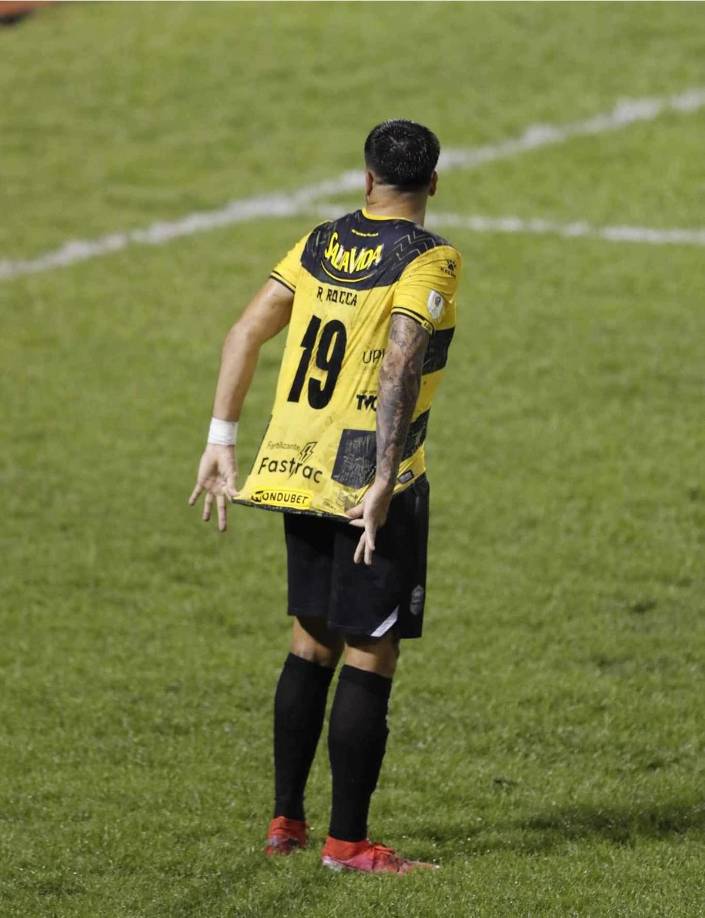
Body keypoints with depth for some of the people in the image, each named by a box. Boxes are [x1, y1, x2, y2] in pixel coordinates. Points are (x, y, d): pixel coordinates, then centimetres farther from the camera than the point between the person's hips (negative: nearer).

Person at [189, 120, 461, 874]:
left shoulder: (321, 245, 9)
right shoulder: (428, 261, -10)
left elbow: (245, 332, 6)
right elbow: (399, 368, -22)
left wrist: (221, 442, 10)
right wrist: (383, 487, -24)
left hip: (298, 469, 6)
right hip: (367, 477, -6)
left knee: (311, 642, 18)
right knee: (369, 656, 1)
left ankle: (286, 818, 23)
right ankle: (347, 840, 3)